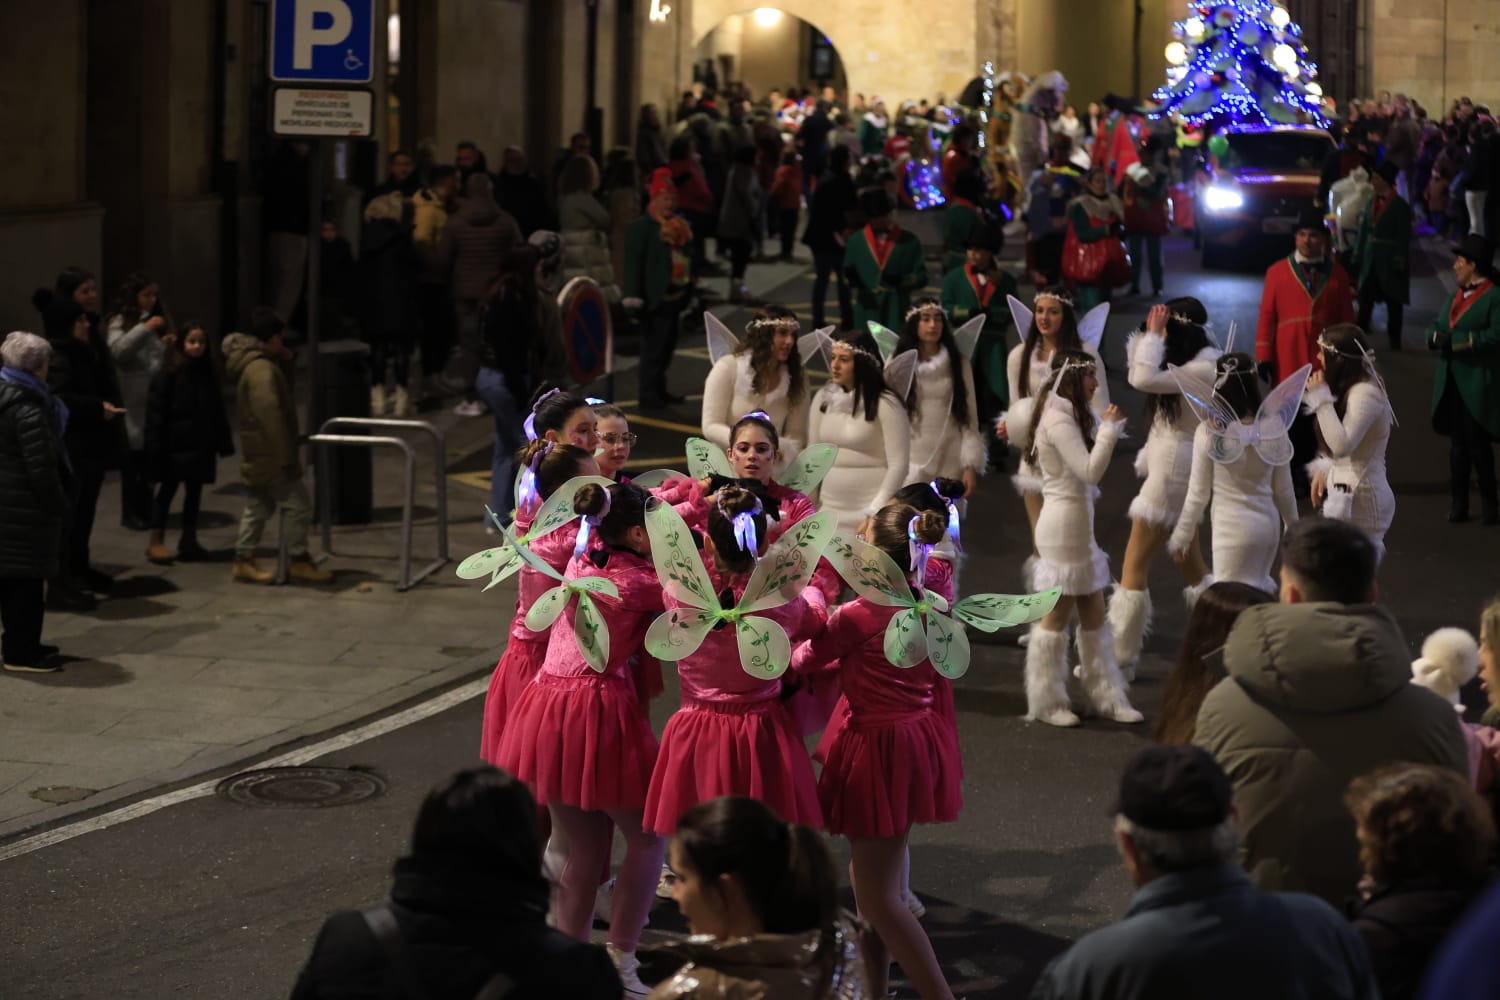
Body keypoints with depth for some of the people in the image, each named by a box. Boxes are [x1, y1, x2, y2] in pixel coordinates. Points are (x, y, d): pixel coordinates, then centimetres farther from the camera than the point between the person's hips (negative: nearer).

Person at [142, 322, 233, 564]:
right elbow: (156, 410, -11)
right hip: (176, 442, -5)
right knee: (168, 489, -2)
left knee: (195, 489, 10)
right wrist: (156, 444, -15)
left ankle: (189, 539, 20)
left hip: (201, 444, 5)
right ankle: (156, 542, 3)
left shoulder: (208, 373, 8)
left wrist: (223, 441, 9)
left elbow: (217, 410, 13)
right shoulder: (169, 373, -9)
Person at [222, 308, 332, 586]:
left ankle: (243, 562, 16)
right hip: (270, 455, -10)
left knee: (257, 508, 14)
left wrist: (284, 364, 7)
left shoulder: (251, 366, 14)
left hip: (256, 454, 10)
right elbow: (270, 415, -23)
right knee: (297, 505, -3)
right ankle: (299, 561, 2)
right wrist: (284, 455, -22)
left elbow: (281, 401, 21)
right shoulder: (262, 370, -18)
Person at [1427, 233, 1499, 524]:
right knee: (1457, 445, 10)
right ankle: (1458, 505, 15)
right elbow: (1435, 328, 15)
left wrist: (1457, 340, -19)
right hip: (1451, 383, 7)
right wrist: (1437, 337, -8)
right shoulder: (1457, 295, 17)